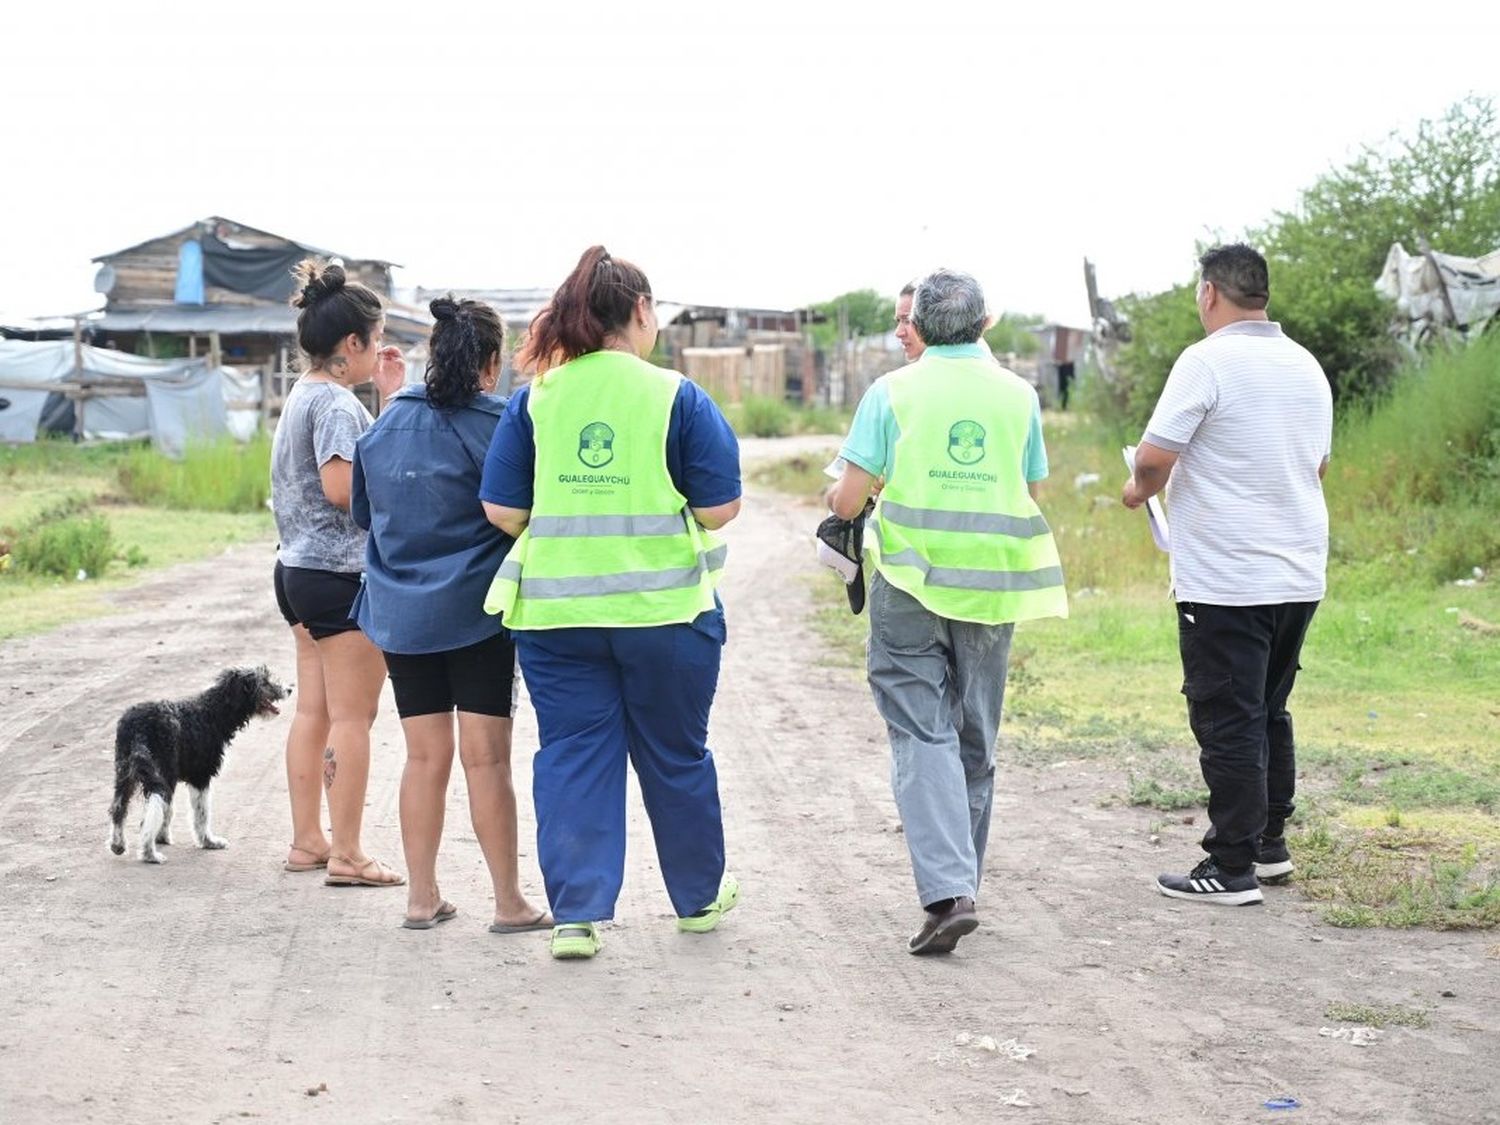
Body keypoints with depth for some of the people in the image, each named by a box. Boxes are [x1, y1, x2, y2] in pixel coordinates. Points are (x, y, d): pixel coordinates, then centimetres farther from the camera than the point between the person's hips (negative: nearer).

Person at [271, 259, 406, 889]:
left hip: (300, 569, 10)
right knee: (352, 718, -5)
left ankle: (307, 841, 20)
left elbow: (365, 453, 19)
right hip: (341, 575, -10)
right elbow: (341, 485, -24)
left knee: (313, 711, 14)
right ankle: (347, 855, -3)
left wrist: (391, 396, 18)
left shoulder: (303, 396, 16)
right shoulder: (336, 401, -15)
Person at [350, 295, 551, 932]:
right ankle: (509, 903, 6)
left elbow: (363, 512, 16)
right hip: (475, 611, -4)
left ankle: (422, 897, 14)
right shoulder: (496, 423, -11)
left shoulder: (385, 424, 5)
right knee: (486, 757, 0)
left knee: (425, 755, 11)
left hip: (401, 612, 4)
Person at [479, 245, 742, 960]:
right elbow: (720, 507, -7)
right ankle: (698, 898, 30)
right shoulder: (677, 397, -7)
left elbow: (501, 510, -1)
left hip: (556, 611, 1)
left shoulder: (534, 400, -1)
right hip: (664, 607, -1)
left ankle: (576, 913, 0)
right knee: (676, 755, 14)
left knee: (572, 756, 7)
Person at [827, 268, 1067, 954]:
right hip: (991, 588, 3)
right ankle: (961, 886, 23)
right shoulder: (1019, 395, 5)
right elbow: (1033, 496, 10)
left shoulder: (892, 393, -4)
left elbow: (848, 500, -6)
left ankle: (945, 891, -18)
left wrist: (837, 499, 16)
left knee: (922, 735, -3)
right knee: (975, 740, 14)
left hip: (912, 583, -3)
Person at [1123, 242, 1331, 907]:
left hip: (1225, 582, -7)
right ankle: (1269, 843, 27)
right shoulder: (1306, 366, 10)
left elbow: (1154, 457, -17)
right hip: (1300, 575, 7)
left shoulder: (1207, 362, -13)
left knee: (1229, 724, -2)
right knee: (1269, 713, 19)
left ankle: (1232, 869, 1)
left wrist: (1139, 491, 4)